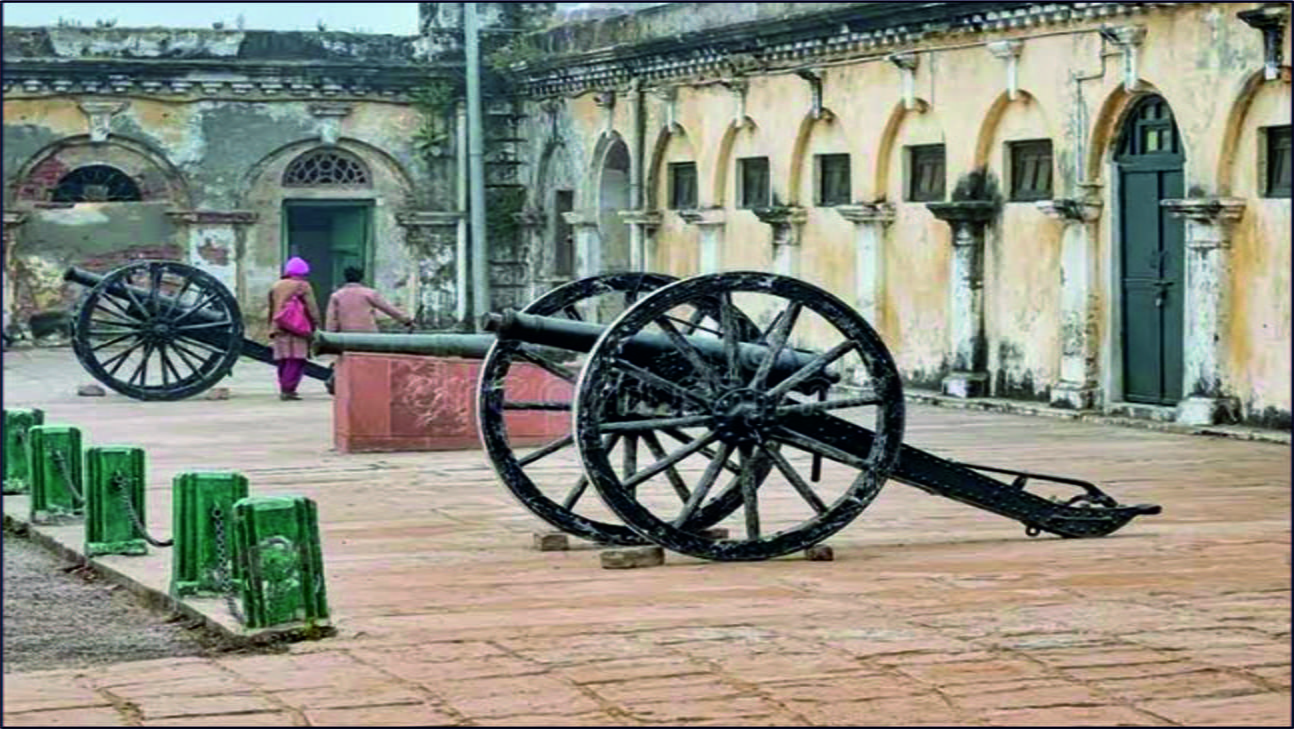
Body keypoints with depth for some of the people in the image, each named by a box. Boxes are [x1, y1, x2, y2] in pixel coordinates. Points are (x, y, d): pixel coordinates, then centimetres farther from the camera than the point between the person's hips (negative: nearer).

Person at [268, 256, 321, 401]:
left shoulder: (275, 286, 15)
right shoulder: (303, 286, -3)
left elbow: (271, 309, 20)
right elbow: (312, 309, -5)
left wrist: (272, 327, 27)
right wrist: (316, 325, 3)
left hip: (278, 328, 6)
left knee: (283, 360, 12)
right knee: (296, 361, -7)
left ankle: (284, 389, 14)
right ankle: (288, 389, -16)